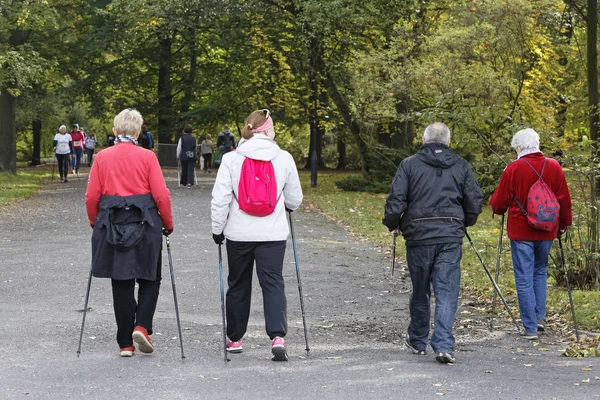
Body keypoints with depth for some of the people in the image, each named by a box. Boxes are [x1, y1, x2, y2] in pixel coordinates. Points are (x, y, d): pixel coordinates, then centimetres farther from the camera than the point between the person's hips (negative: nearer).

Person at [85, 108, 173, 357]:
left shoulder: (102, 157, 2)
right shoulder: (147, 157, -4)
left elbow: (91, 196, 1)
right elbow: (161, 195, -7)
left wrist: (94, 222, 16)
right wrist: (168, 223, 6)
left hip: (111, 224, 2)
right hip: (144, 224, -2)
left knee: (121, 283, 9)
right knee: (149, 279, 13)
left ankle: (125, 343, 11)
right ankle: (141, 326, -8)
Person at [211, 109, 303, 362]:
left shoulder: (231, 159, -5)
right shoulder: (284, 159, -2)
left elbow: (220, 198, -5)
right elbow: (294, 200, 9)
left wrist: (217, 228, 7)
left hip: (239, 234, 1)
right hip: (273, 234, -1)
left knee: (238, 285, 14)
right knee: (273, 283, 0)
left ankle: (234, 338, 25)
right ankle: (278, 336, -18)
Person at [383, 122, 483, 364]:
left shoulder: (409, 165, 0)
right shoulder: (461, 166, 6)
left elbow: (395, 201, -6)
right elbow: (474, 202, 6)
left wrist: (392, 224, 12)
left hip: (418, 235, 0)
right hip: (450, 237, 0)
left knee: (420, 291, 14)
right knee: (447, 292, -2)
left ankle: (418, 341, 28)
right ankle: (443, 345, -13)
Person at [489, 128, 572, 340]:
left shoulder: (513, 169, -11)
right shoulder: (554, 167, -1)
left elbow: (499, 203, -4)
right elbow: (564, 200, 5)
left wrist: (494, 204, 19)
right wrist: (564, 223, 19)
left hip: (520, 231, -4)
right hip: (546, 231, 4)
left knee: (524, 278, 1)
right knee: (540, 271, 22)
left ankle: (530, 327, 0)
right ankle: (539, 316, 18)